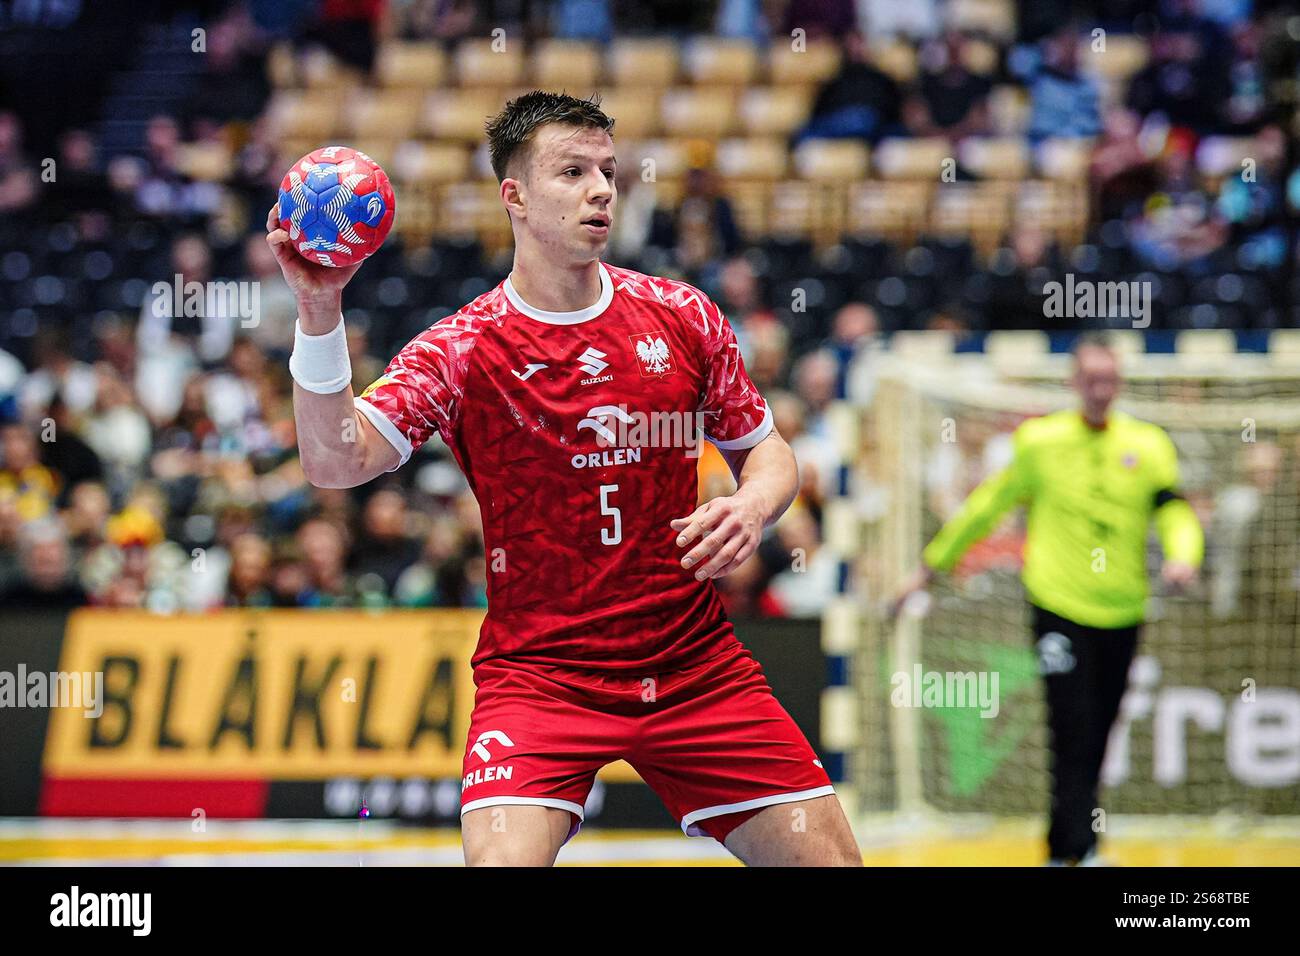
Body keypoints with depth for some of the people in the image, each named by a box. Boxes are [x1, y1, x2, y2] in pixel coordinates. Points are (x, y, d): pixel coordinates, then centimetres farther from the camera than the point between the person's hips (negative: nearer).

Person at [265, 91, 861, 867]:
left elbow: (764, 448, 15)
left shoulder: (682, 316, 3)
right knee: (503, 860, -24)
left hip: (697, 668, 3)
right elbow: (336, 461, -19)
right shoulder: (462, 347, -6)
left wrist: (751, 507, -8)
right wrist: (320, 315, -33)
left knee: (829, 860, -1)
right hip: (537, 676, -3)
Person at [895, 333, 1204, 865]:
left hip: (1121, 612, 3)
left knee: (1096, 740, 8)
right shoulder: (1040, 442, 2)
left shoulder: (1147, 446, 6)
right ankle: (1081, 851, -16)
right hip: (1058, 607, -3)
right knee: (1074, 734, -14)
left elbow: (1174, 511, -2)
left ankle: (1062, 850, 21)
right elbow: (987, 505, 11)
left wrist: (1183, 556, -25)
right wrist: (931, 566, 15)